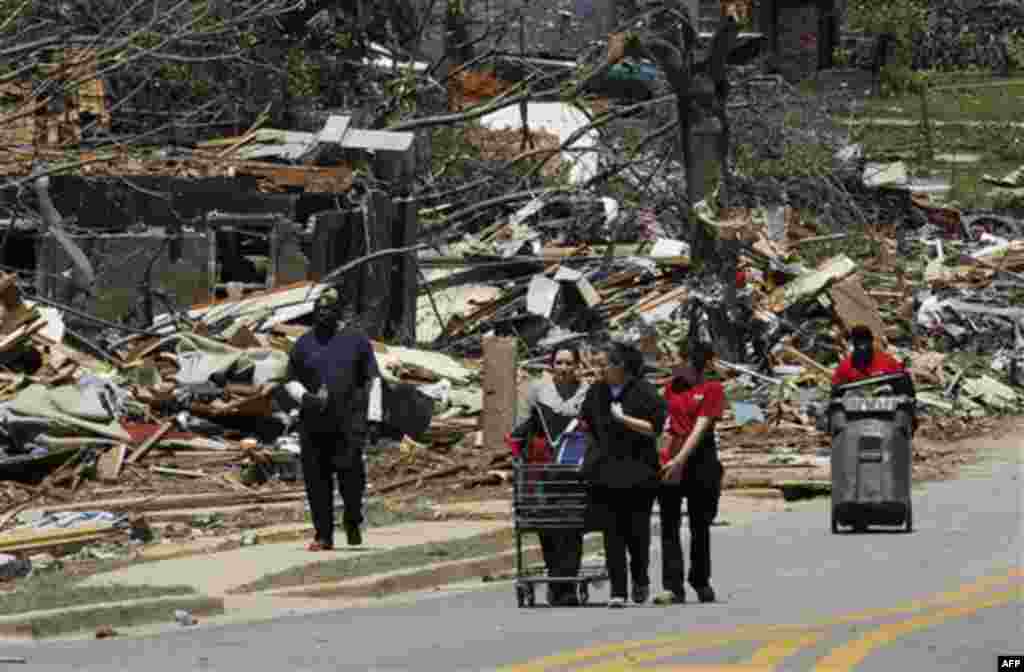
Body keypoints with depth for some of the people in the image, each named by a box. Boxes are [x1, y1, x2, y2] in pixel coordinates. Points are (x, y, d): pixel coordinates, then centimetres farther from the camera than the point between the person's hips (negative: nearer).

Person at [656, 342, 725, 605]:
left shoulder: (712, 389, -3)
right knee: (669, 526, -5)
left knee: (700, 526, 8)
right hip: (669, 463, 3)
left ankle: (701, 582, 22)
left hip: (699, 462, -3)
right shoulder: (672, 386, 10)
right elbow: (665, 423, 14)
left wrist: (680, 460, -20)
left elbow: (700, 427, -12)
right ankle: (673, 587, -8)